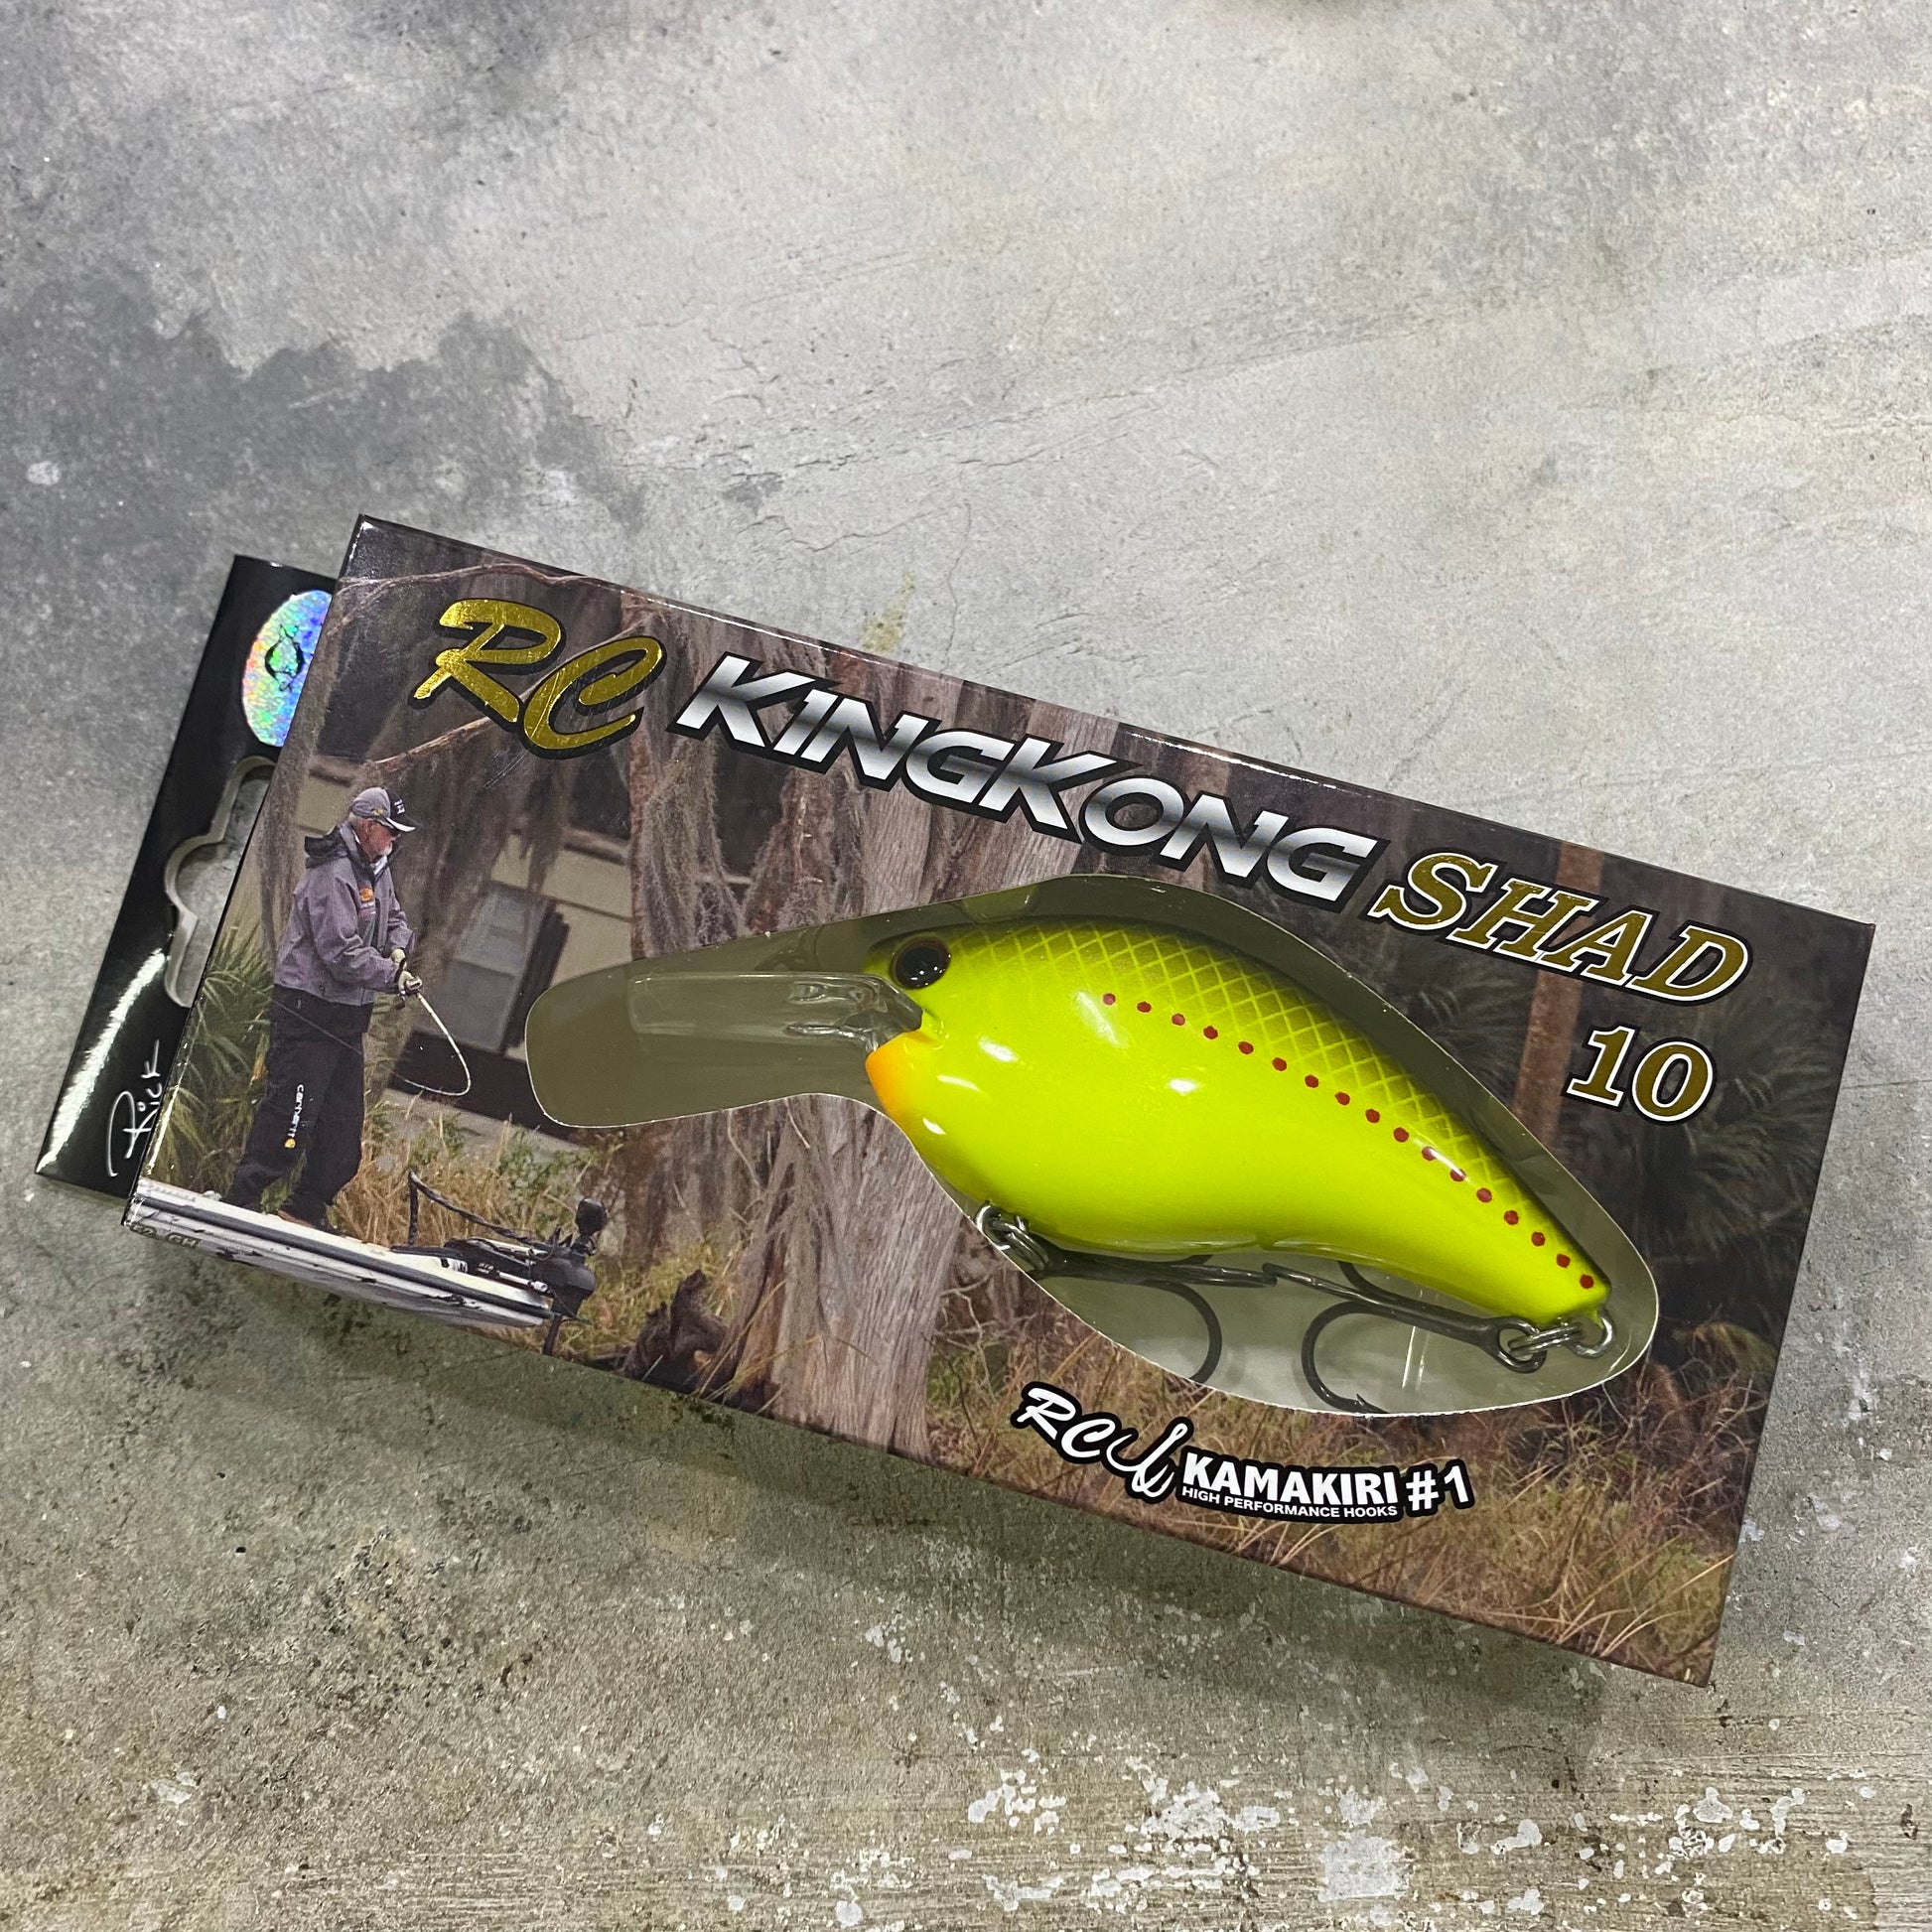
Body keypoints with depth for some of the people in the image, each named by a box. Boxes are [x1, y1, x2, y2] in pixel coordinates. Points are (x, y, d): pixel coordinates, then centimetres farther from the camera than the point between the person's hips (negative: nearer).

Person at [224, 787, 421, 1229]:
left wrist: (398, 948, 1)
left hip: (349, 1015, 10)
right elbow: (342, 952, -24)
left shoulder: (377, 870, 12)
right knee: (292, 1110, -11)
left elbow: (393, 917, 23)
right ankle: (241, 1201, -2)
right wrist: (393, 977, -20)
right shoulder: (332, 874, -18)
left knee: (344, 1119, 11)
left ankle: (307, 1208, 22)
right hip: (308, 1011, -10)